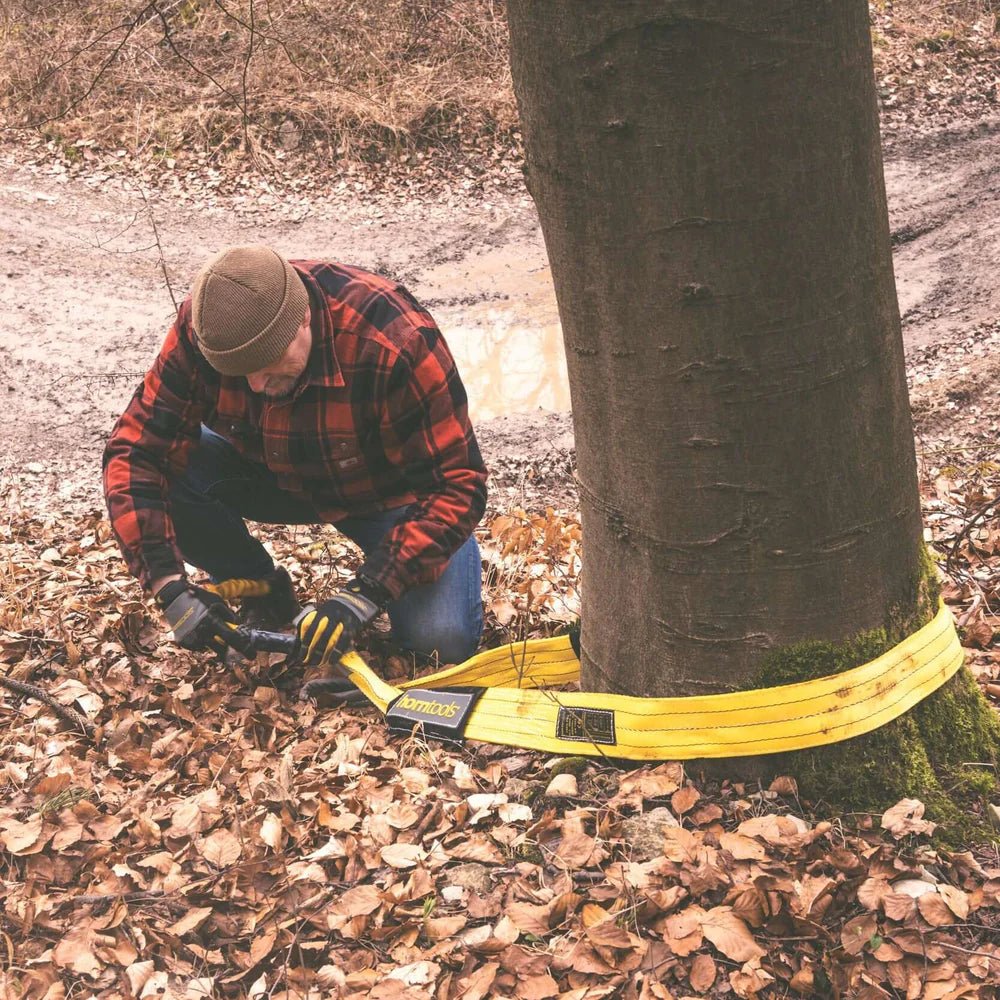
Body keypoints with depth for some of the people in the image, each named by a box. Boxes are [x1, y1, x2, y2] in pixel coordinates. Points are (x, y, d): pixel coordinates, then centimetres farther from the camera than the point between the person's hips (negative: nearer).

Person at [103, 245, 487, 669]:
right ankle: (265, 592, 2)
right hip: (274, 478, 4)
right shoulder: (200, 330, -25)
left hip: (388, 489, -4)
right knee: (168, 477, -25)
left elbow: (455, 485, -31)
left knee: (442, 641, -25)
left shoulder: (396, 342, -36)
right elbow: (134, 451, -22)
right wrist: (170, 588, -34)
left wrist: (362, 596, -39)